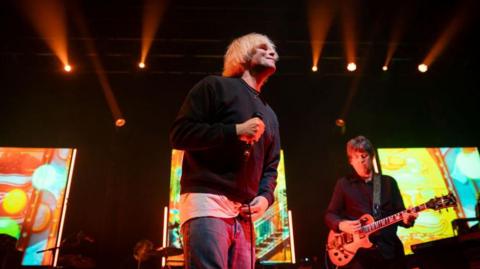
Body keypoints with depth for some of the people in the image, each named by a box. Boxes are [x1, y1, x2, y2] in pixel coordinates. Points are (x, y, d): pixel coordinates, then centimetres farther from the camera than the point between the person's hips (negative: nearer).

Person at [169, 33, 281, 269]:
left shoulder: (269, 115, 25)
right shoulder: (215, 86, 4)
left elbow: (271, 166, 23)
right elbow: (179, 134, -5)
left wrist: (265, 197, 2)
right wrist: (235, 131, -11)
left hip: (244, 212, 7)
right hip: (207, 200, -7)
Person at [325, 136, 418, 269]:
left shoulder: (389, 182, 9)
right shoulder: (344, 184, 3)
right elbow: (330, 215, 4)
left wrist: (406, 218, -14)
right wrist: (342, 225, -16)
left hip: (389, 251, 2)